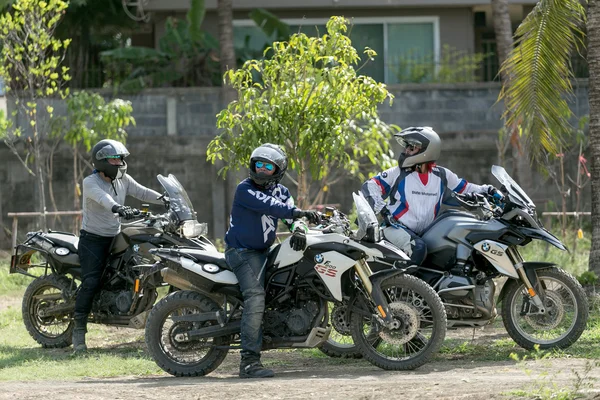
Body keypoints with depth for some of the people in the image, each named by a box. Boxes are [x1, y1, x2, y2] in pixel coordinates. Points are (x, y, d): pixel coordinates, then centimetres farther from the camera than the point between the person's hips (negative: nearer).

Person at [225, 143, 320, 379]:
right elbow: (268, 206, -29)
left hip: (263, 252, 8)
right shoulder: (245, 189, -12)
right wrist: (300, 213, -42)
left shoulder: (281, 192, 10)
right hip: (242, 251, -8)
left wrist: (298, 230, -28)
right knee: (256, 297, -24)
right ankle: (249, 362, -31)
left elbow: (291, 215, -3)